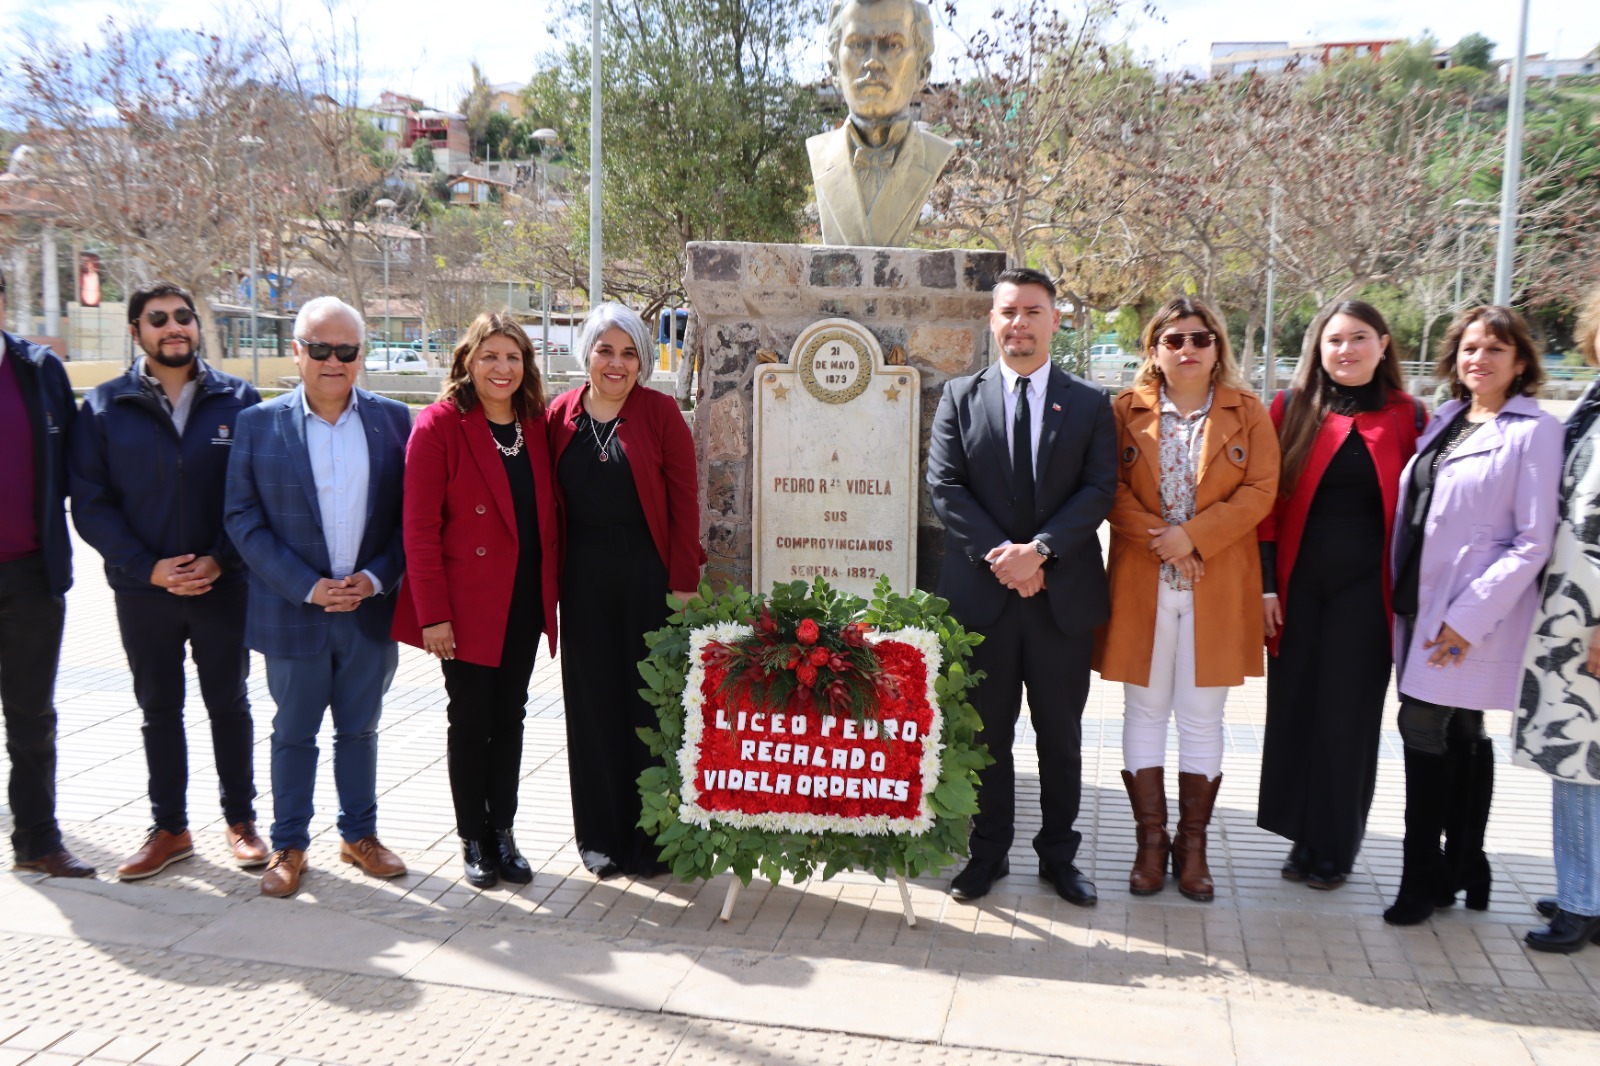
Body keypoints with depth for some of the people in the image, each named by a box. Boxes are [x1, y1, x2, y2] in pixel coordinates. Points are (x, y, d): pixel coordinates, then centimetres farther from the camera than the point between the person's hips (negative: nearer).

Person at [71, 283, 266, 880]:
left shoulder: (238, 401, -2)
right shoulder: (104, 408, 0)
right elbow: (90, 504, -3)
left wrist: (220, 560, -14)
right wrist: (148, 567, -13)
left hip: (223, 586, -1)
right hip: (143, 591, 1)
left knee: (228, 704, 11)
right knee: (159, 711, 12)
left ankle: (240, 820, 25)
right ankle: (169, 829, 26)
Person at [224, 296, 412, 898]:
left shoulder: (393, 420, 0)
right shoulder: (259, 424, -3)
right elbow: (242, 518, -5)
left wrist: (376, 578, -11)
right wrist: (308, 587, -13)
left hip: (371, 609, 1)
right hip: (293, 610, -1)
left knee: (359, 729, 15)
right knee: (293, 733, 11)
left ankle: (360, 835, 31)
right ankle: (289, 846, 26)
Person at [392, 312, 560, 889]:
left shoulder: (535, 424, 6)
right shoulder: (440, 425, -10)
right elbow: (420, 528, -12)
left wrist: (552, 589, 3)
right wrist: (433, 614, -16)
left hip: (525, 600, 5)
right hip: (467, 602, -5)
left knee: (509, 717, 13)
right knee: (471, 720, 6)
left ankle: (503, 833, 25)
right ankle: (474, 841, 20)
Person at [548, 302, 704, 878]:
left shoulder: (660, 412, -2)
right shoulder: (560, 415, 5)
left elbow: (683, 500, -4)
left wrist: (684, 583, -9)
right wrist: (552, 575, 1)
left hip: (648, 575, -3)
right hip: (584, 579, 3)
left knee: (651, 702, 4)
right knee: (593, 703, 8)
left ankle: (650, 838, 17)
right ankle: (602, 835, 22)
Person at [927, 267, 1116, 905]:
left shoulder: (1090, 404, 6)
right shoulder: (960, 397, 7)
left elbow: (1100, 490, -3)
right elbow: (944, 486, -2)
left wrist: (1040, 550, -17)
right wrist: (998, 556, -13)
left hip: (1065, 593, 0)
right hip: (980, 591, 0)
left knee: (1061, 733, 9)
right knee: (986, 730, 8)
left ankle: (1058, 854, 23)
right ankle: (989, 852, 21)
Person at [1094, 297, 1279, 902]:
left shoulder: (1247, 413, 6)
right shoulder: (1127, 411, 6)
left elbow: (1260, 489, -3)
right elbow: (1113, 488, 0)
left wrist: (1195, 536, -13)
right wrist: (1158, 540, -14)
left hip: (1218, 590, 0)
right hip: (1141, 585, 1)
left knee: (1202, 718, 4)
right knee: (1144, 713, 5)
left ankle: (1193, 844, 15)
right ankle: (1150, 840, 15)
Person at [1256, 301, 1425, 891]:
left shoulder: (1408, 417, 3)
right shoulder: (1291, 408, 3)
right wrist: (1265, 584, -4)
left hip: (1365, 589, -1)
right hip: (1297, 586, 1)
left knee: (1347, 717, 5)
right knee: (1293, 709, 7)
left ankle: (1333, 847, 19)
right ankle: (1301, 836, 23)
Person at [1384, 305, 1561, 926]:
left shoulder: (1534, 431, -9)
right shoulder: (1445, 422, 12)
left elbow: (1533, 542, -13)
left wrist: (1469, 616, -16)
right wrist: (1402, 594, 9)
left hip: (1473, 614, -6)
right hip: (1423, 604, 6)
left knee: (1424, 728, -7)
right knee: (1460, 737, 13)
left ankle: (1423, 878, 7)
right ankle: (1464, 871, 25)